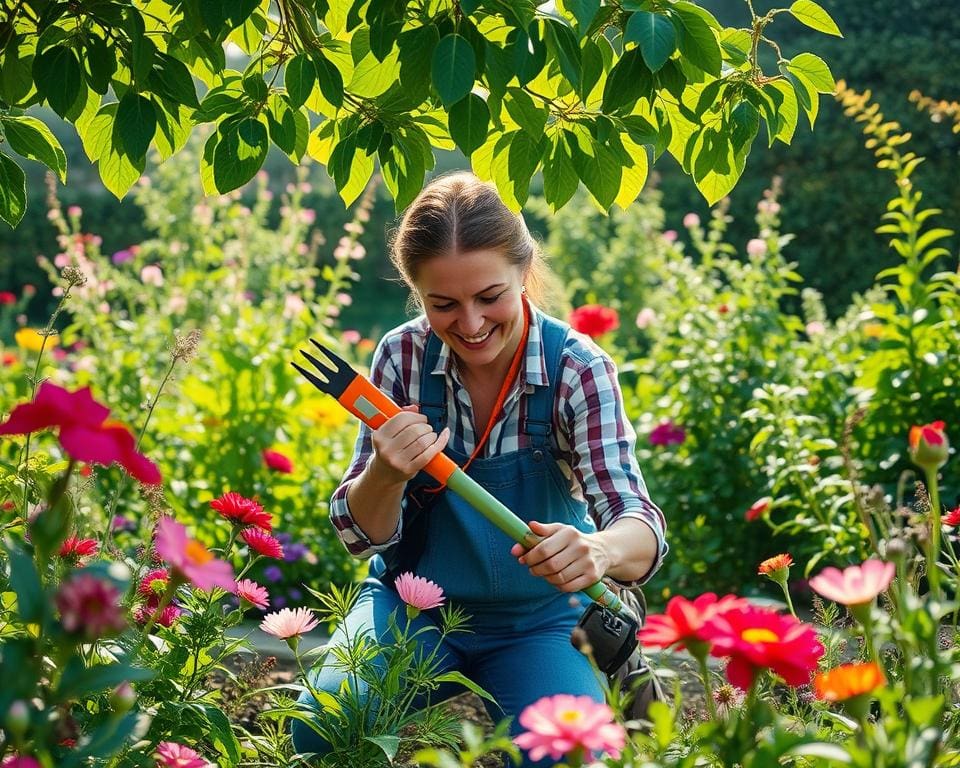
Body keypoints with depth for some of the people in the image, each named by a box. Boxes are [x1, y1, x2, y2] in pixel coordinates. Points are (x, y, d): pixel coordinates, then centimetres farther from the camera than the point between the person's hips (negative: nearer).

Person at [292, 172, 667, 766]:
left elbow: (641, 528, -27)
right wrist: (387, 473, -33)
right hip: (415, 602, 1)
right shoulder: (403, 356, -12)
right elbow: (363, 536, -9)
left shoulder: (577, 368, -17)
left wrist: (600, 550, -52)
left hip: (540, 621, -1)